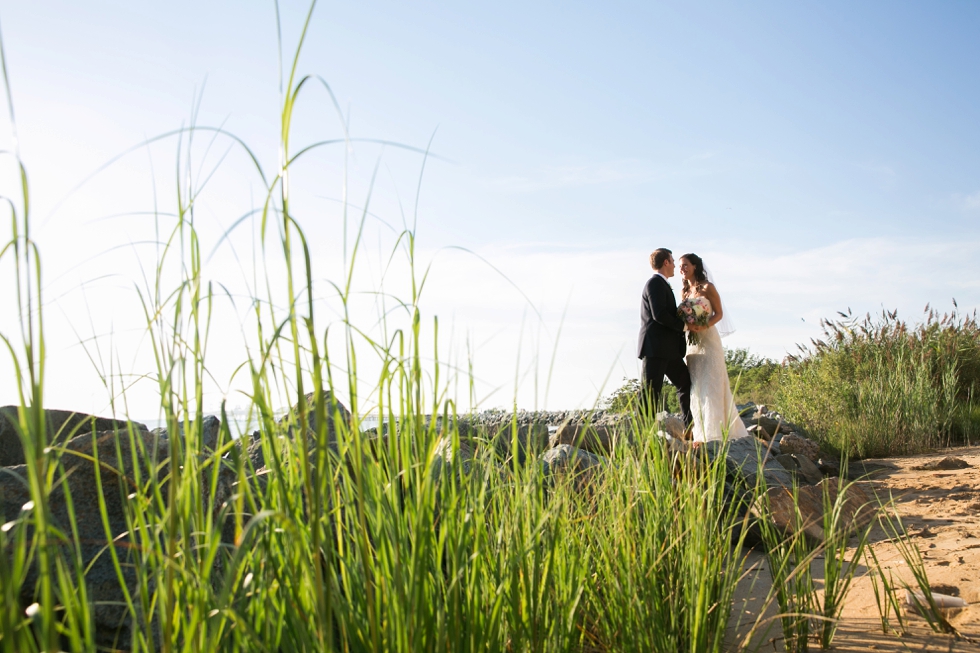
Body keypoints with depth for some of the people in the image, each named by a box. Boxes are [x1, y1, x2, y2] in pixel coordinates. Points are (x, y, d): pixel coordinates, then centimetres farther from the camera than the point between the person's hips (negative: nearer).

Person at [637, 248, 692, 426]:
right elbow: (659, 314, -20)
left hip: (668, 348, 11)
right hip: (655, 347, -10)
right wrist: (683, 326, -10)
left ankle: (689, 428, 18)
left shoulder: (660, 284, 22)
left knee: (686, 383, 14)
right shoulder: (656, 283, -10)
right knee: (651, 392, -9)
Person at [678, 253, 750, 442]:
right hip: (691, 342, 6)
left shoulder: (707, 287, -4)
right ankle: (701, 432, 8)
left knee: (711, 385, -10)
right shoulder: (684, 292, 14)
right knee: (696, 386, 4)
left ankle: (714, 433, -12)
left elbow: (719, 313, -6)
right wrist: (687, 325, -4)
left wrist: (704, 326, -22)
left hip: (708, 339, -6)